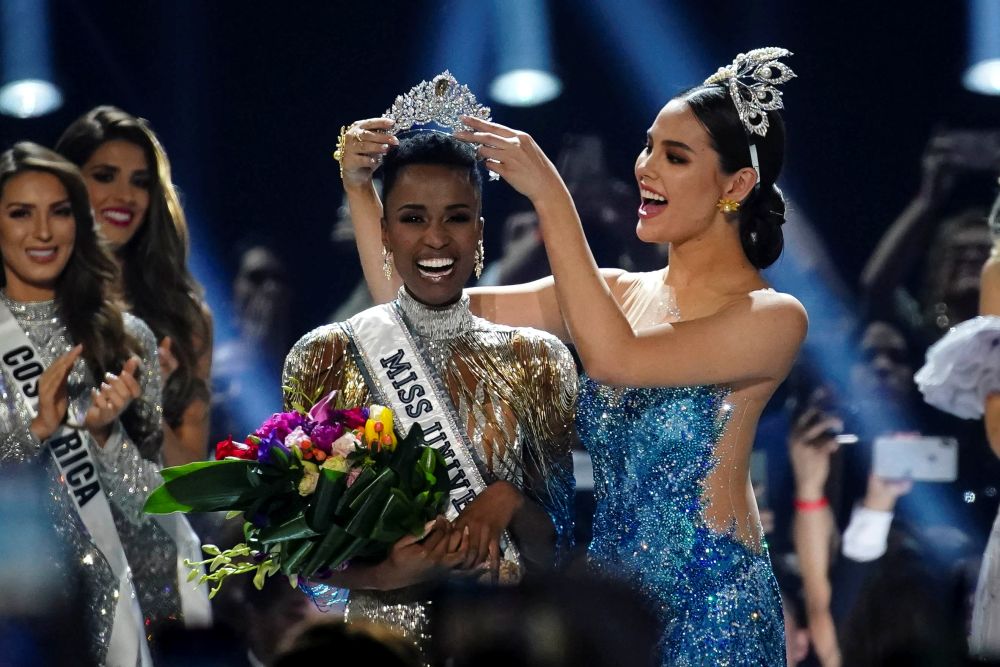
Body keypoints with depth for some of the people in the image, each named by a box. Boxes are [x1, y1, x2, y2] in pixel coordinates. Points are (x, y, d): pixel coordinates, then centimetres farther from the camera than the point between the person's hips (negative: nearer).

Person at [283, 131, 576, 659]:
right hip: (379, 632, -1)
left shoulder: (536, 358, -1)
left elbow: (554, 546, 0)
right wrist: (385, 573, -21)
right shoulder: (327, 357, -5)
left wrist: (509, 502, -19)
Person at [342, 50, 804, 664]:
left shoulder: (772, 319, -10)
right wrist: (360, 188, -8)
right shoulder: (611, 293, 7)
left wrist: (550, 197, -25)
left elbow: (614, 358, -25)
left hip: (709, 609, -6)